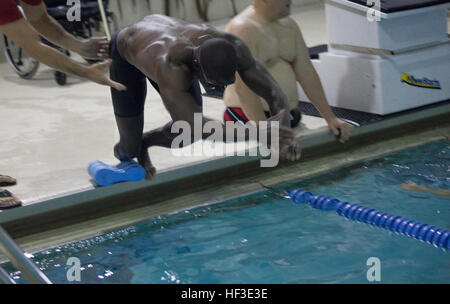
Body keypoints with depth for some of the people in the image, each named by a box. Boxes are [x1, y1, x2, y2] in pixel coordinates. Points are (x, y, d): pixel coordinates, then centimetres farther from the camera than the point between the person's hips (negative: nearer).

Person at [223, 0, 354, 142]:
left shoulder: (289, 25, 12)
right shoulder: (242, 28, -14)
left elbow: (307, 74, 12)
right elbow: (243, 87, -22)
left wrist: (331, 118, 5)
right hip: (250, 118, -8)